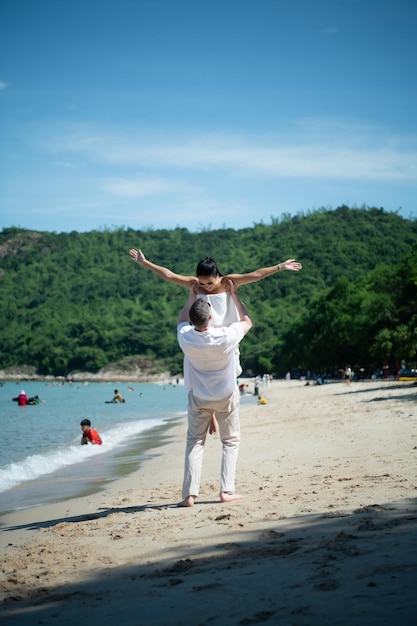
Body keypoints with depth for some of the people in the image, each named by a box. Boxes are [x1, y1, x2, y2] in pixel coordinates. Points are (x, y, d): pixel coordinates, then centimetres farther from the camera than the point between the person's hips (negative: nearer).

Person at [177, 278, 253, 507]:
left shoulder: (185, 338, -21)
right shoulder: (225, 337, -28)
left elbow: (182, 320, 6)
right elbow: (247, 321, -6)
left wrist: (191, 296, 12)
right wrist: (234, 295, 1)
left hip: (198, 398, 2)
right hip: (226, 396, -2)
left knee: (194, 442, 9)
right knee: (230, 441, 12)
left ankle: (190, 494, 0)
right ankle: (226, 490, 4)